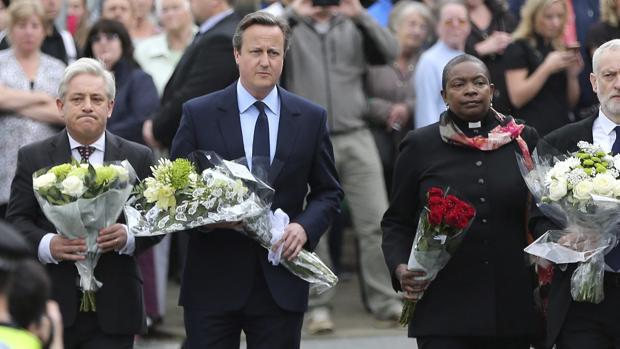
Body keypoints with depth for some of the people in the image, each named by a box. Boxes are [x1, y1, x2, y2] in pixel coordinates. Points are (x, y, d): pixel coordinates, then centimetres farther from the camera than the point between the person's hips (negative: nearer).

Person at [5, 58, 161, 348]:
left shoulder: (138, 158, 8)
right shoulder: (33, 158, 6)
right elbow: (16, 221, 1)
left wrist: (128, 238, -16)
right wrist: (47, 245, -20)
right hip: (53, 305, 0)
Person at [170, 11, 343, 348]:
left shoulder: (311, 118, 6)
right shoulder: (198, 113, 1)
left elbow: (328, 191, 12)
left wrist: (305, 227, -7)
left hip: (281, 283, 2)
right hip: (212, 282, -1)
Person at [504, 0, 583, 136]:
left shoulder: (561, 48, 15)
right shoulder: (518, 47, -2)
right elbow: (517, 98, -11)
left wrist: (573, 75, -1)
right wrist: (547, 68, -17)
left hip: (563, 129, 6)